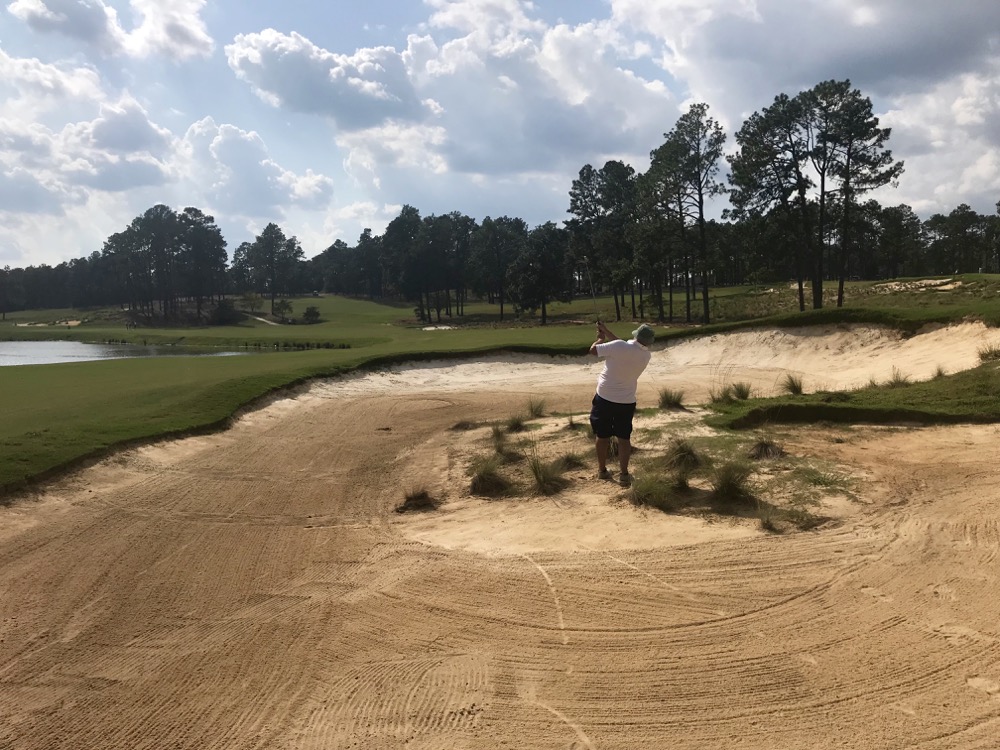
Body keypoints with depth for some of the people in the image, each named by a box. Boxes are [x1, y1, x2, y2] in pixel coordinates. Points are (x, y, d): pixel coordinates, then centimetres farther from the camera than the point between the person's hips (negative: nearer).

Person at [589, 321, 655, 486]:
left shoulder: (619, 346, -20)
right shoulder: (646, 355, -4)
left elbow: (593, 349, -9)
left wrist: (601, 338, 10)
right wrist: (606, 331, 14)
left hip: (604, 398, -2)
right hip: (626, 402, 2)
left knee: (602, 436, 13)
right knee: (624, 438, 11)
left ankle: (602, 470, 24)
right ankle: (624, 474, 6)